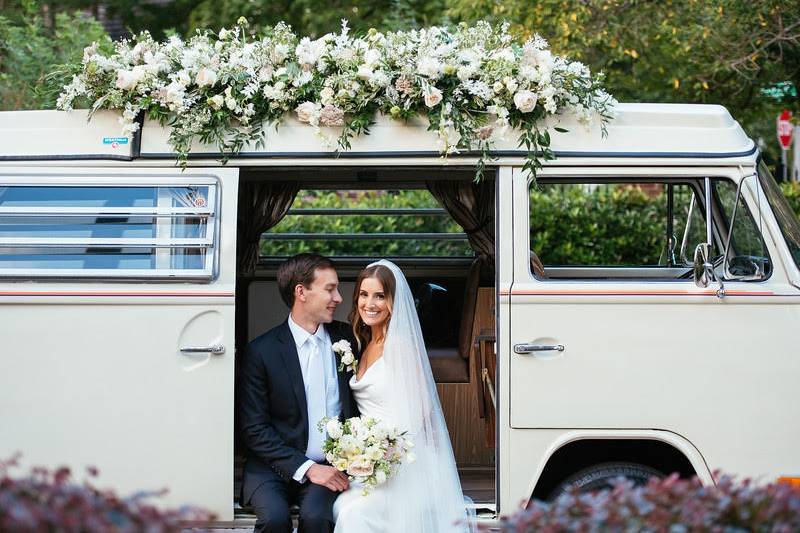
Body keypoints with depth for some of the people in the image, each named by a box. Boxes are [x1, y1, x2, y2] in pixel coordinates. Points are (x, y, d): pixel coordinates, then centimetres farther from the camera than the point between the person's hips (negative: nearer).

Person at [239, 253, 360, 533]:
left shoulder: (347, 337, 6)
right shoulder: (261, 351, -5)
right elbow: (254, 429, -6)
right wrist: (307, 468, -14)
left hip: (331, 466, 2)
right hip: (274, 465, -2)